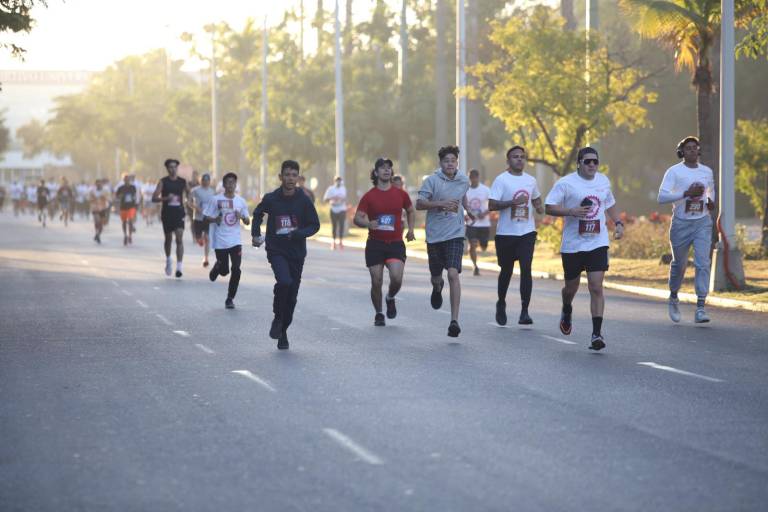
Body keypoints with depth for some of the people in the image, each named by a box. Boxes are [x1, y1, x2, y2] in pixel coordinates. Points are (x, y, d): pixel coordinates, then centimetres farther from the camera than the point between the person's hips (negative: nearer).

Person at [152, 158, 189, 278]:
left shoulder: (183, 182, 4)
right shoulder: (163, 182, -3)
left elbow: (188, 192, 24)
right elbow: (154, 198, -8)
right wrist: (166, 198, -23)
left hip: (179, 213, 0)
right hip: (167, 213, 0)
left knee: (179, 239, -13)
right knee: (168, 239, 13)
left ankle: (179, 267, -16)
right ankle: (168, 260, 39)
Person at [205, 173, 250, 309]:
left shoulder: (241, 201, 6)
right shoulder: (215, 200, -3)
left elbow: (247, 222, 12)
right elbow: (206, 217, 1)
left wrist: (242, 217, -10)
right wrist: (215, 219, -19)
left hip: (235, 241, 2)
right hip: (220, 241, -2)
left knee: (236, 270, -9)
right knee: (224, 270, 4)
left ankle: (230, 299, 3)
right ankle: (216, 267, 42)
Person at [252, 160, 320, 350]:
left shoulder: (304, 201, -5)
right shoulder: (271, 199, -4)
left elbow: (315, 225, 0)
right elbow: (258, 214, 17)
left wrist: (299, 233, -18)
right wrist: (256, 234, 10)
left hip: (297, 253, 2)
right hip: (276, 250, -2)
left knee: (292, 295, 6)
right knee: (284, 282, -26)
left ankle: (283, 330, 24)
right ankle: (278, 318, -3)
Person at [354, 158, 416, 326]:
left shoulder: (400, 194, 6)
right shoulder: (369, 196, 0)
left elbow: (411, 211, 23)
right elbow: (357, 218, -3)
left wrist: (410, 230, 10)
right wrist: (368, 224, -23)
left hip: (396, 244, 1)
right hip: (375, 244, -1)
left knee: (397, 278, -17)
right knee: (377, 282, -2)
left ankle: (390, 298, 16)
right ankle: (378, 314, 19)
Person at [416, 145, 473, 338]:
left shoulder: (463, 180, 4)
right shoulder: (432, 181, -8)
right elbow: (419, 204, -13)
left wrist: (467, 210, 31)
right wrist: (441, 203, -23)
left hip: (455, 234, 0)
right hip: (434, 235, 0)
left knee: (453, 274, -17)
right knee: (436, 276, 14)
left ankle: (454, 320, -19)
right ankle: (437, 287, 56)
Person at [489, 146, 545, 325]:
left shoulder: (531, 180, 10)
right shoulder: (501, 180, -4)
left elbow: (536, 199, 28)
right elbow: (491, 205, -12)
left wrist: (539, 207, 6)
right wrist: (513, 202, -22)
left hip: (527, 232, 2)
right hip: (506, 233, -2)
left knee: (526, 268, -12)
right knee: (506, 270, 11)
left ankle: (524, 312, -13)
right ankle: (501, 304, 35)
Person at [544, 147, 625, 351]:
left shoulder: (603, 181, 8)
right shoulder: (566, 183, -7)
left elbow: (610, 204, 25)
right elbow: (549, 207, -9)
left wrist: (618, 223, 11)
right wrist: (572, 211, -23)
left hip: (598, 243, 2)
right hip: (572, 244, -2)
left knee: (596, 288, -10)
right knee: (571, 287, 14)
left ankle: (597, 333, -11)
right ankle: (567, 311, 49)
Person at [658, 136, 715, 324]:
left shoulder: (707, 171, 8)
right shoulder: (674, 171, -6)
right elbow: (662, 197, -16)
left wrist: (711, 202, 6)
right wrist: (687, 193, -24)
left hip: (702, 223, 2)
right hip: (681, 223, -2)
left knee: (703, 263, -12)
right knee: (679, 264, 11)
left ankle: (700, 308, -15)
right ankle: (673, 298, 37)